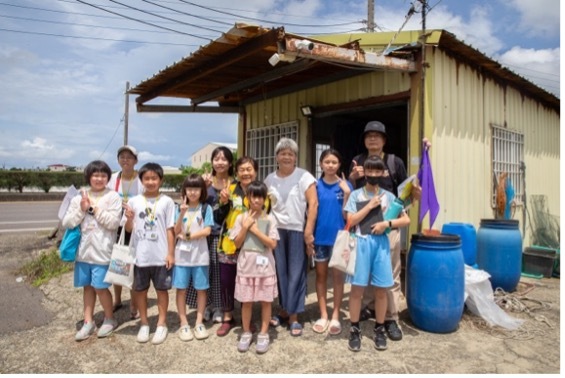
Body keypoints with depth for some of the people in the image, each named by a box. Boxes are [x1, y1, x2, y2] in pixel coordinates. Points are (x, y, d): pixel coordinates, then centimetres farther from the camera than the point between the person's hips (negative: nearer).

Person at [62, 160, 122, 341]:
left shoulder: (113, 197, -7)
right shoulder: (78, 198, 5)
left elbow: (114, 222, -16)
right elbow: (67, 223, 2)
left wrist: (95, 208, -14)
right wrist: (82, 209, -11)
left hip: (102, 251, -4)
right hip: (83, 250, 5)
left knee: (100, 287, 1)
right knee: (87, 286, 13)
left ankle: (110, 319, 22)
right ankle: (88, 322, 26)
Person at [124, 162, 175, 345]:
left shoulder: (166, 201, -4)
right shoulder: (134, 201, 1)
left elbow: (170, 229, -3)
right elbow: (129, 229, 5)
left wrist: (171, 253, -5)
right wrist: (129, 218, -17)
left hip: (161, 255, -2)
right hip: (140, 255, 2)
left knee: (161, 289, 10)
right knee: (140, 290, 13)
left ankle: (162, 324, 25)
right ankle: (144, 323, 31)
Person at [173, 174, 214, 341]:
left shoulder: (206, 208, -1)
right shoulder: (180, 208, 3)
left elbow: (207, 231, -9)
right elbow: (176, 231, -5)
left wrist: (187, 236, -10)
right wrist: (182, 213, -16)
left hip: (200, 255, -1)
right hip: (181, 255, 1)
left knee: (201, 289, 6)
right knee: (181, 289, 4)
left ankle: (199, 322, 18)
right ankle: (184, 323, 15)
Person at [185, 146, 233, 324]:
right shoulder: (206, 180, 4)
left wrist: (225, 202, -21)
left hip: (222, 233, -1)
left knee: (220, 270, 4)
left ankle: (219, 306, 18)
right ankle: (206, 304, 21)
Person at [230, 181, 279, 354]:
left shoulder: (269, 219, -4)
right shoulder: (241, 218, 0)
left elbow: (273, 244, -10)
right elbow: (237, 244, -2)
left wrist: (256, 230, -14)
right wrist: (245, 227, -13)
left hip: (265, 266, -1)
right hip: (246, 266, 1)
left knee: (266, 301, 8)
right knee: (246, 301, 10)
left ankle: (263, 334, 22)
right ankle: (246, 333, 26)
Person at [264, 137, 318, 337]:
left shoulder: (304, 176, -3)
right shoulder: (270, 179, 9)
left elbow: (313, 204, -8)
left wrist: (308, 232, -14)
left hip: (297, 231, -3)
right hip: (276, 230, 3)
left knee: (296, 273, 2)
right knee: (280, 271, 7)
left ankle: (293, 315, 13)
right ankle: (284, 310, 23)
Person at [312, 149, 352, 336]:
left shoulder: (345, 185, -3)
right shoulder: (316, 185, 0)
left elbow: (346, 215, -7)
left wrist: (347, 194, -17)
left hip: (339, 236, -1)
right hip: (320, 236, 1)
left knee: (338, 276, 8)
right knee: (321, 275, 10)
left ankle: (335, 316, 20)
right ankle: (323, 315, 23)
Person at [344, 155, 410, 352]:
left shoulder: (388, 196, 6)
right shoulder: (356, 195, 2)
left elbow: (406, 220, 4)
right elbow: (351, 221, -5)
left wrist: (387, 223, -11)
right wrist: (370, 205, -9)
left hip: (381, 244, 2)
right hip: (361, 243, -1)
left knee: (381, 289, 8)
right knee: (357, 288, 3)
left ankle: (379, 330, 24)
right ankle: (355, 330, 16)